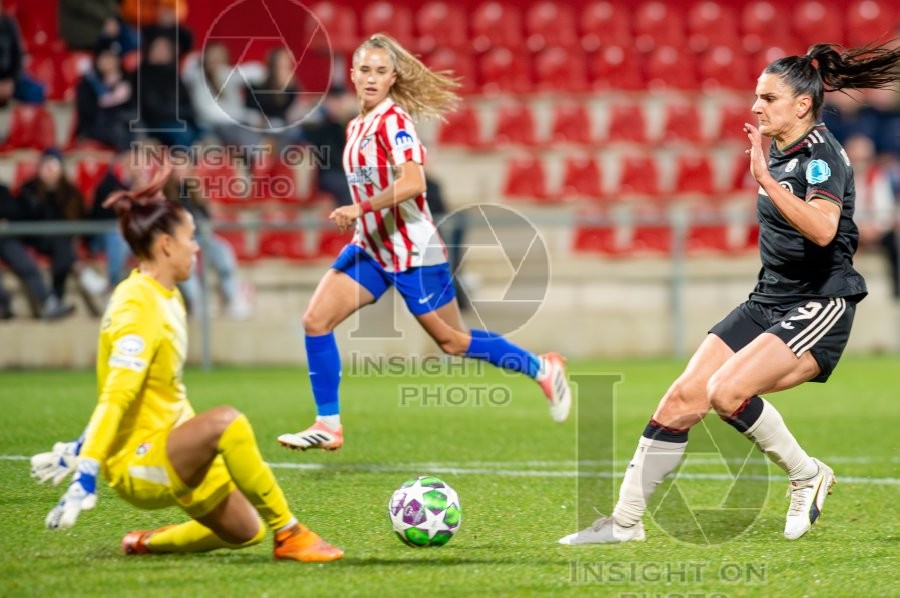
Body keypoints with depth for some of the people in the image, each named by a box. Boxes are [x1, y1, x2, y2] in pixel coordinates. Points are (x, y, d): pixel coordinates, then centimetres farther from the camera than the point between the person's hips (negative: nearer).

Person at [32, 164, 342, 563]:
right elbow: (115, 396, -28)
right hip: (137, 465, -10)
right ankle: (289, 535, -26)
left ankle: (146, 544, 30)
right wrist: (84, 477, -34)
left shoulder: (166, 298, 11)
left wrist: (82, 452, 25)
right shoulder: (138, 309, -20)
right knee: (226, 421, -34)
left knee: (246, 532, 13)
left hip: (167, 449, 10)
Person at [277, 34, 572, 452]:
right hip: (371, 248, 8)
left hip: (412, 252, -8)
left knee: (453, 342, 4)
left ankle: (543, 370, 24)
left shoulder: (393, 120, -17)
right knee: (316, 320, -8)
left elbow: (412, 182, -30)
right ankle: (328, 426, -3)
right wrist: (359, 217, 13)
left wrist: (360, 208, -32)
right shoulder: (357, 127, 9)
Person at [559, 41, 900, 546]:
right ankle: (626, 520, 1)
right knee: (684, 397, -4)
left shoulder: (821, 152, -15)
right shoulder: (780, 150, 11)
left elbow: (823, 228, -33)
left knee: (727, 391, -27)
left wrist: (764, 178, -37)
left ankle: (808, 475, -4)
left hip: (819, 308, -8)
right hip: (769, 301, 8)